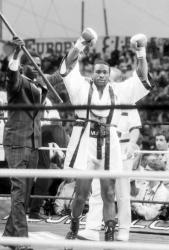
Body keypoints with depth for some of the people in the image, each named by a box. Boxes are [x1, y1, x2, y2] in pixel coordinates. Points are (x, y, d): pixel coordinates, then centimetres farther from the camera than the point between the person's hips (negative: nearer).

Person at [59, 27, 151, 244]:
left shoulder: (117, 93, 12)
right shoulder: (82, 88, 8)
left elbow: (142, 78, 9)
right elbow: (69, 65, -2)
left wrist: (141, 54, -4)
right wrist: (80, 45, -16)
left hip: (108, 145, 2)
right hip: (85, 143, -2)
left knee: (108, 194, 1)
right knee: (81, 192, 1)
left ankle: (109, 236, 5)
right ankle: (74, 227, 24)